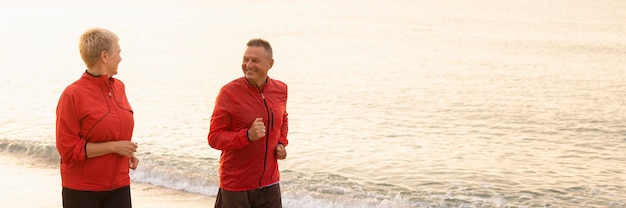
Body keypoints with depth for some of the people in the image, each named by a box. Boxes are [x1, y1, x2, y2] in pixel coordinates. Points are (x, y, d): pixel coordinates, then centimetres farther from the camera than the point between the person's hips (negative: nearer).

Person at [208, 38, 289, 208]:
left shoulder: (280, 90, 4)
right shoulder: (229, 92, -12)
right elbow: (214, 138, -11)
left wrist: (282, 143, 6)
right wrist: (248, 135, -26)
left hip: (269, 184, 4)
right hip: (236, 186, -4)